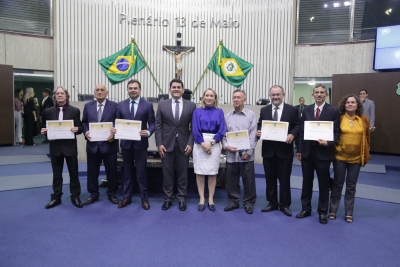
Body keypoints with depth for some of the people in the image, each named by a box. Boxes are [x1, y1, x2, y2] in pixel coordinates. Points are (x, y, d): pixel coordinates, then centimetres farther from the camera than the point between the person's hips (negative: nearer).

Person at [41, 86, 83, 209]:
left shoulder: (75, 111, -1)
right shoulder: (48, 111, 5)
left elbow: (80, 128, 0)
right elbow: (44, 128, 11)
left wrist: (77, 129, -22)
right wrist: (43, 131, -11)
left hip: (70, 146, -2)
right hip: (55, 147, 2)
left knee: (73, 173, 7)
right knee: (56, 174, 12)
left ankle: (75, 196, 19)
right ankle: (56, 197, 24)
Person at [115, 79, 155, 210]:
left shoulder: (148, 105, -2)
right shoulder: (121, 105, 6)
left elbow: (152, 124, -3)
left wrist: (148, 132, -23)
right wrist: (115, 129, -13)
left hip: (140, 143, -3)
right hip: (126, 143, 3)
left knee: (141, 173, 4)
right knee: (127, 172, 14)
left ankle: (144, 199, 18)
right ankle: (127, 197, 27)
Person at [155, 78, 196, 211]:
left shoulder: (191, 105, 3)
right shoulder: (162, 104, 4)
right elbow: (158, 125, 2)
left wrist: (190, 143, -7)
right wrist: (159, 144, -5)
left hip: (183, 144, 0)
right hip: (167, 144, 1)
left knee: (183, 173, 7)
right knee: (167, 173, 7)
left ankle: (182, 199, 21)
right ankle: (168, 198, 21)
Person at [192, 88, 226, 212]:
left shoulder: (219, 112, 7)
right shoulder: (197, 111, 6)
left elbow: (221, 131, 0)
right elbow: (195, 130, -1)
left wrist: (210, 143, -11)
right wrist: (203, 144, -11)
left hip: (214, 144, 0)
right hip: (199, 144, 0)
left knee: (212, 172, 3)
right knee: (199, 172, 2)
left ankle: (211, 199, 15)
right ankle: (201, 199, 13)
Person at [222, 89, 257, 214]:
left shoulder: (251, 115, 2)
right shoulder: (227, 116, 10)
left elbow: (253, 135, -4)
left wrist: (248, 152, -10)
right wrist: (226, 146, -9)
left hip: (246, 154, -2)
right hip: (231, 154, 3)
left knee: (248, 180, 4)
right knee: (231, 179, 10)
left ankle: (249, 202, 20)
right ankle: (233, 201, 25)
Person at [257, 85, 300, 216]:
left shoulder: (292, 110, 2)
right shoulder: (264, 110, 9)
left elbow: (297, 125, 0)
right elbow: (260, 126, 9)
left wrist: (292, 134, -19)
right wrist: (258, 131, -13)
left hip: (285, 149, -2)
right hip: (268, 149, 3)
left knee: (284, 179, 6)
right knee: (270, 178, 11)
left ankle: (285, 205, 20)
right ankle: (272, 203, 25)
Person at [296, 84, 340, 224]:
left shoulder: (333, 111, -3)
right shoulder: (306, 110, 7)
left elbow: (336, 133, -5)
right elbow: (302, 131, 7)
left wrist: (328, 143, -24)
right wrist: (299, 149, 5)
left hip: (323, 152, -3)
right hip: (307, 151, 3)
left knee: (323, 184, 9)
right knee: (307, 182, 12)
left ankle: (322, 212, 23)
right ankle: (305, 208, 26)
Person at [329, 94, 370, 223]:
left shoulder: (364, 119, 2)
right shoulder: (339, 118, -6)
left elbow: (367, 136, 11)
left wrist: (366, 153, 10)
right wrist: (332, 148, -4)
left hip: (356, 158, 2)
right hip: (340, 156, -2)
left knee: (351, 186, 11)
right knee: (337, 184, 7)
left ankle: (349, 213, 23)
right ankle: (332, 211, 20)